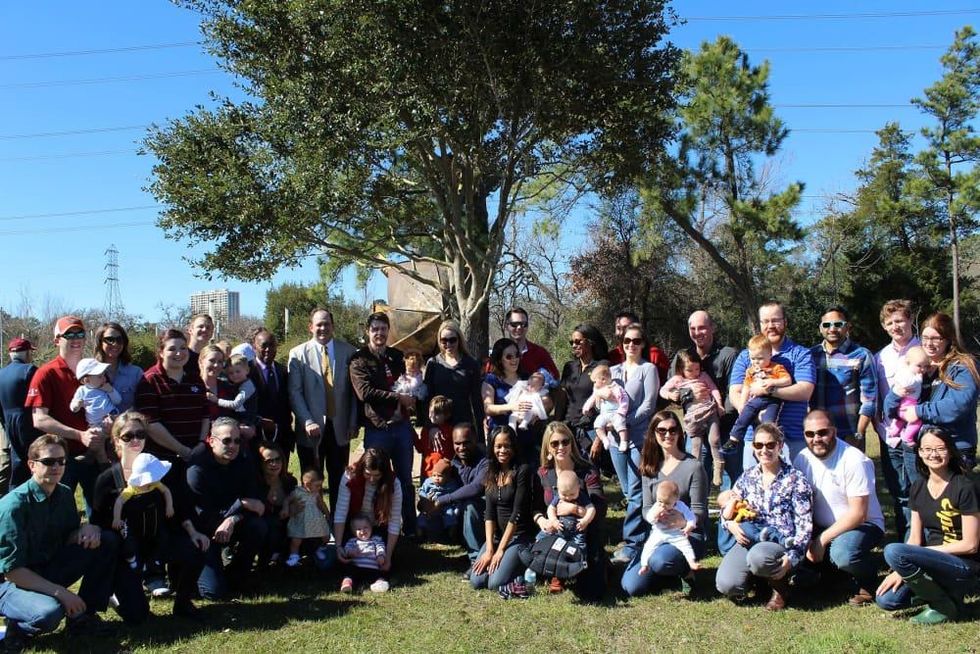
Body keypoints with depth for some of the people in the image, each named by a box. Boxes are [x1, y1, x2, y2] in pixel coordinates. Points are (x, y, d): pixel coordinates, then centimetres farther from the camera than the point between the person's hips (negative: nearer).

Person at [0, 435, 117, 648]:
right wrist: (60, 592, -26)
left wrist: (87, 529, -15)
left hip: (49, 571, 7)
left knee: (107, 541, -8)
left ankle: (83, 616, 2)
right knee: (49, 612, -38)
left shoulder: (65, 495, -1)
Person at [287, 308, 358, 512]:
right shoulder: (298, 354, 1)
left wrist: (353, 423, 0)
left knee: (339, 482, 5)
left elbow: (354, 390, 7)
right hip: (311, 429, -1)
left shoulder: (347, 351, 6)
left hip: (339, 428, 1)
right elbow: (295, 393, -4)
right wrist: (308, 422, -14)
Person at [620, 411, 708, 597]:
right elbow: (647, 508, 6)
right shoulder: (650, 468, 8)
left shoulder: (693, 467, -7)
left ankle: (685, 570, -1)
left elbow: (698, 511, -6)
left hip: (688, 534, -5)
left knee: (659, 560, -37)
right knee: (631, 587, -11)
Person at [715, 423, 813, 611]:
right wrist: (731, 524, -7)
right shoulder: (748, 477, 12)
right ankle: (757, 574, 12)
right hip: (748, 540, 3)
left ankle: (780, 585, -4)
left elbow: (804, 525, -5)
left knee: (758, 556, -39)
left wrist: (791, 557, -18)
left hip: (782, 541, -3)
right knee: (726, 585, -22)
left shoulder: (795, 479, -1)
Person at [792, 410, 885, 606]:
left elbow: (858, 514, -21)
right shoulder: (802, 459, -3)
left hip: (862, 525, -5)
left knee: (842, 554, -36)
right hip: (821, 527, 5)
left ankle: (867, 582, -1)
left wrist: (822, 540, -23)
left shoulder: (854, 461, -20)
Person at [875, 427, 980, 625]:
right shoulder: (919, 487, 6)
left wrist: (927, 551, -13)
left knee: (893, 551, -29)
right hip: (934, 560, 7)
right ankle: (943, 588, 10)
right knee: (886, 599, -12)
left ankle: (945, 606, -8)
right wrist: (900, 571, -6)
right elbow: (914, 538, 7)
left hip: (964, 565, -7)